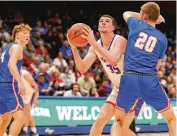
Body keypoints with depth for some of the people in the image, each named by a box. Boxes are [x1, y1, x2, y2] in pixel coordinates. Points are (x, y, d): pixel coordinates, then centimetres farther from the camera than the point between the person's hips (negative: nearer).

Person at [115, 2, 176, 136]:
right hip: (150, 79, 1)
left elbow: (126, 14, 37)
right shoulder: (163, 39, 15)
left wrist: (149, 17, 42)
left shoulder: (137, 25, 13)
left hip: (129, 78, -1)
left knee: (119, 123, 8)